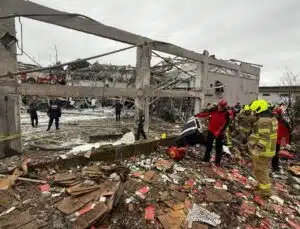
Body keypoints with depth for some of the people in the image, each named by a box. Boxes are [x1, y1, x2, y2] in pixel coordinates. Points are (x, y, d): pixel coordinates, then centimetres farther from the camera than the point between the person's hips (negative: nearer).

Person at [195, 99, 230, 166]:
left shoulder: (226, 114, -17)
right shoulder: (213, 110, -10)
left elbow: (224, 124, -20)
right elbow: (205, 113, -1)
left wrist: (218, 132, -26)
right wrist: (197, 115, -4)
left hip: (220, 133, -3)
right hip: (211, 130, 3)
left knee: (219, 147, 6)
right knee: (208, 144, 13)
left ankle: (218, 161, 18)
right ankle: (206, 158, 28)